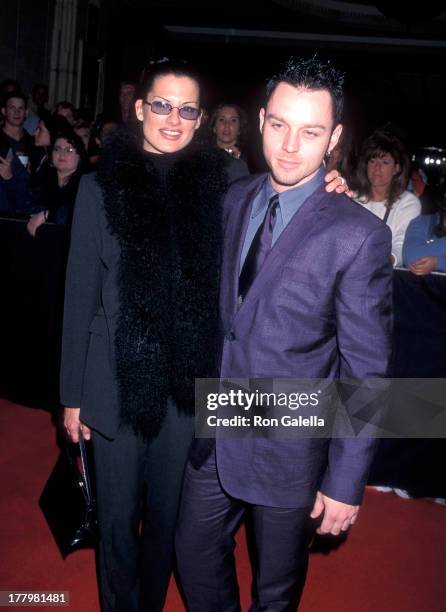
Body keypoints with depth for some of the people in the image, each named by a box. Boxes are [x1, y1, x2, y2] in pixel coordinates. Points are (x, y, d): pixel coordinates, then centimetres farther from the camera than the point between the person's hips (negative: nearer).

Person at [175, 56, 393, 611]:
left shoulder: (358, 235, -19)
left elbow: (365, 372, -15)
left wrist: (345, 482, -12)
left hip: (288, 451, -5)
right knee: (194, 556, 23)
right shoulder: (233, 200, 0)